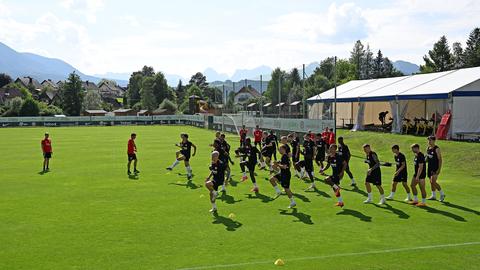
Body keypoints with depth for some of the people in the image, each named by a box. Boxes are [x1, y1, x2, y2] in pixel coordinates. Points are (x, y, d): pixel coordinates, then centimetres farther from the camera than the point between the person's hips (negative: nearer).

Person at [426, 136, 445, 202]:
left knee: (433, 181, -15)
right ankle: (433, 195, 21)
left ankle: (442, 194, 0)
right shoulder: (428, 148, 10)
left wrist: (439, 169, -19)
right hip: (429, 167, 8)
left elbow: (440, 159, -13)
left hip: (435, 168, -7)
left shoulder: (437, 149, -12)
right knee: (431, 182, 11)